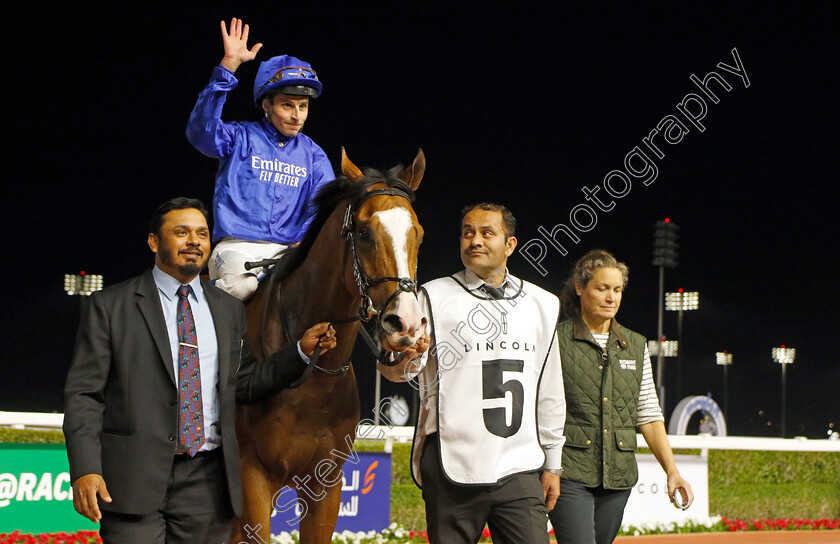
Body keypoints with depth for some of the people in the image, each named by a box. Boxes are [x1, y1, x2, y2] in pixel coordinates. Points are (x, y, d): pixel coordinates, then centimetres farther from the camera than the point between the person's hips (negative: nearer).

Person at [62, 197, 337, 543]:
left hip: (205, 481, 4)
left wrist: (302, 352, 10)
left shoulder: (229, 310, 15)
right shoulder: (110, 306, 2)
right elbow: (83, 394, -2)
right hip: (134, 475, -4)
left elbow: (242, 385, 20)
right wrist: (85, 470, -14)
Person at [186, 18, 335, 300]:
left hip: (288, 250, 3)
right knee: (242, 286, -35)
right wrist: (228, 66, -21)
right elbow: (201, 129, -16)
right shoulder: (241, 139, 5)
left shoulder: (312, 155, 15)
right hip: (237, 247, -3)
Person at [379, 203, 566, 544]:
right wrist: (407, 358, -32)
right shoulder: (434, 297, 3)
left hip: (520, 469, 3)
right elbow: (392, 368, -9)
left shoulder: (542, 305, 14)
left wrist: (552, 463, 17)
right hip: (452, 468, -2)